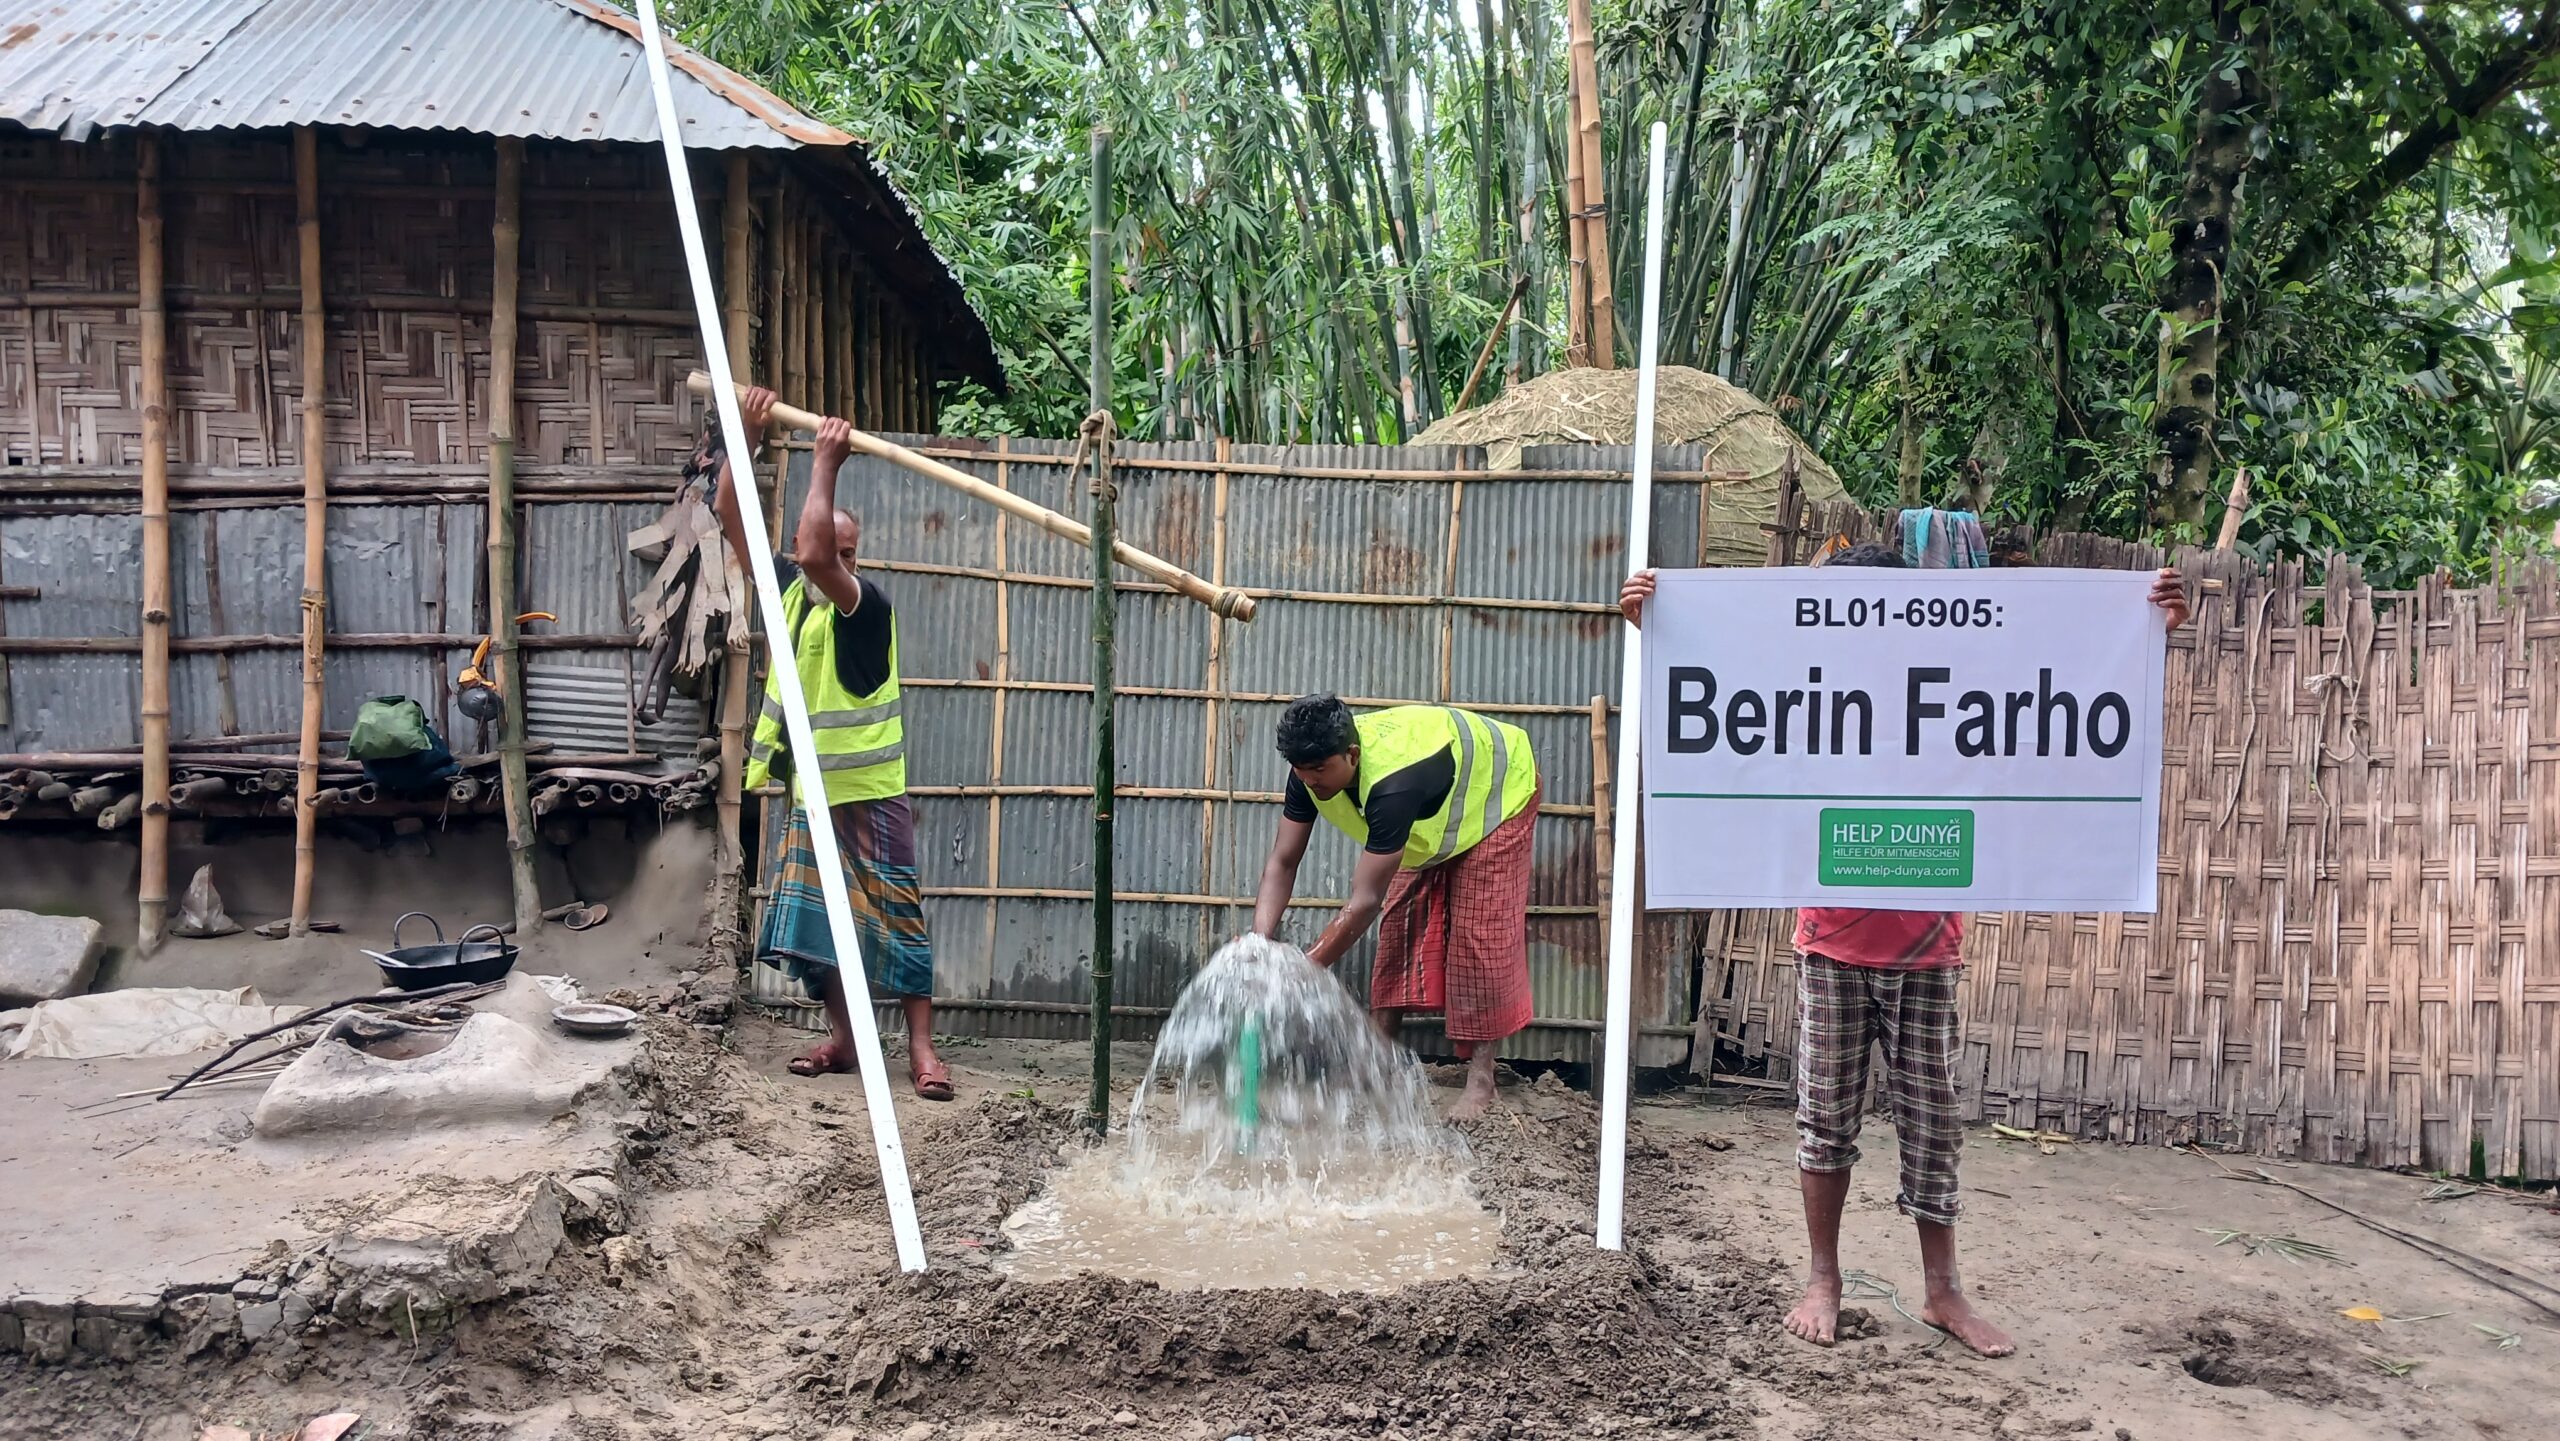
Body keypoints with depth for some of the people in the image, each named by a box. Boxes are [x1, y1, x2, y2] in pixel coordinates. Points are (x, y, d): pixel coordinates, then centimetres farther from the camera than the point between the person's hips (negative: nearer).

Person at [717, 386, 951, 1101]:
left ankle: (921, 1047, 3)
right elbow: (733, 519, 2)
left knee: (897, 917, -2)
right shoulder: (788, 592, 4)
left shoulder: (866, 605, -15)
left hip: (871, 794, -6)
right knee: (816, 917, 11)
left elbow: (814, 555, -34)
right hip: (811, 794, 6)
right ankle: (841, 1036, 24)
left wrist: (824, 465, -27)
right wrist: (746, 434, -8)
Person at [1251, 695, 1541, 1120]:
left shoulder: (1393, 785, -47)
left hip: (1500, 786, -7)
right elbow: (1283, 862, -22)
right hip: (1431, 817, 7)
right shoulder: (1313, 766, -26)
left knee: (1482, 933, -13)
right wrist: (1260, 942, -36)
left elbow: (1365, 901, -45)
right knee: (1399, 924, 0)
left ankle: (1481, 1082, -9)